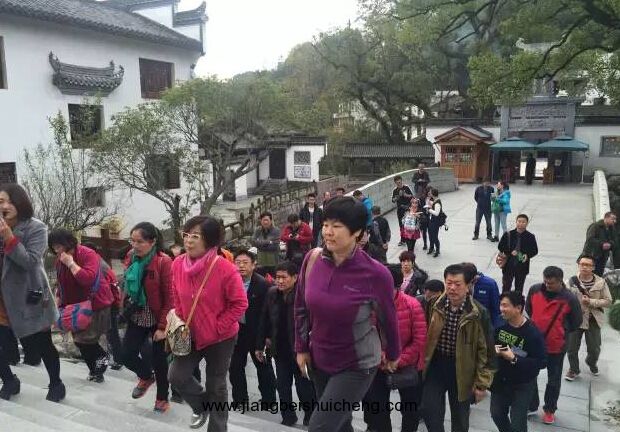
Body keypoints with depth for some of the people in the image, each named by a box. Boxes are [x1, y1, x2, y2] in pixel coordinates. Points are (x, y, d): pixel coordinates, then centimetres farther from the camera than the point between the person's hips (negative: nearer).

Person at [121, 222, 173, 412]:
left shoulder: (164, 262, -22)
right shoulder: (131, 257, -2)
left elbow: (170, 298, -19)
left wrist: (162, 326, -18)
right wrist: (126, 308, 11)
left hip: (157, 319, -5)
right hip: (136, 317, 5)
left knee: (158, 359, 8)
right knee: (127, 355, 3)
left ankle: (162, 398, 31)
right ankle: (146, 377, 36)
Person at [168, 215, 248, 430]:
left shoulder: (224, 268, -24)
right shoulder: (178, 264, -7)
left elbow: (240, 303, -17)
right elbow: (177, 299, 8)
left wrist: (217, 327, -17)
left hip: (221, 338, -4)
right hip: (190, 335, 5)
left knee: (216, 386, 9)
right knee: (176, 376, 1)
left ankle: (217, 427, 32)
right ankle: (201, 405, 32)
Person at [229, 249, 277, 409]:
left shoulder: (262, 284, -16)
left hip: (257, 332, -3)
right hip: (236, 330, 4)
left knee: (263, 366, 12)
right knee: (235, 366, 12)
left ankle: (268, 399, 28)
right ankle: (240, 399, 29)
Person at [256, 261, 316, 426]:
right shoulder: (272, 293, -2)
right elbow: (264, 320, 5)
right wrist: (260, 345, 7)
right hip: (280, 348, 5)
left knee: (303, 385, 11)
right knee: (282, 385, 14)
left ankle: (310, 416, 32)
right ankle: (288, 416, 31)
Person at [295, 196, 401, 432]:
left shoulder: (375, 273, -23)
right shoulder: (313, 259, -12)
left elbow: (388, 318, -6)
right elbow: (301, 306, 3)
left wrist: (393, 354, 8)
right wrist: (301, 348, 6)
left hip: (357, 365, -4)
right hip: (319, 360, 5)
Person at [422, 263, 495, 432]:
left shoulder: (478, 313, -14)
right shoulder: (434, 306, -7)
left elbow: (485, 350, -9)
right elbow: (424, 336, 3)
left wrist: (482, 383, -7)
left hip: (462, 370, -1)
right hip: (435, 364, 2)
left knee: (460, 418, 15)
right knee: (429, 410, -1)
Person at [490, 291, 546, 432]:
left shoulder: (533, 333, -24)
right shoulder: (500, 324, -9)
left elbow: (541, 362, -23)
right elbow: (492, 343, 8)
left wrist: (514, 359, -29)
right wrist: (494, 349, -15)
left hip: (522, 386, -5)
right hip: (500, 380, 5)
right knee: (497, 414, 20)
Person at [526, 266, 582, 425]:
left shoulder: (570, 299, -18)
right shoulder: (534, 290, -11)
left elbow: (576, 322, -2)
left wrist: (560, 332, 0)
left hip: (556, 347, -2)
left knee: (553, 380, 16)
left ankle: (549, 409, 35)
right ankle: (531, 405, 35)